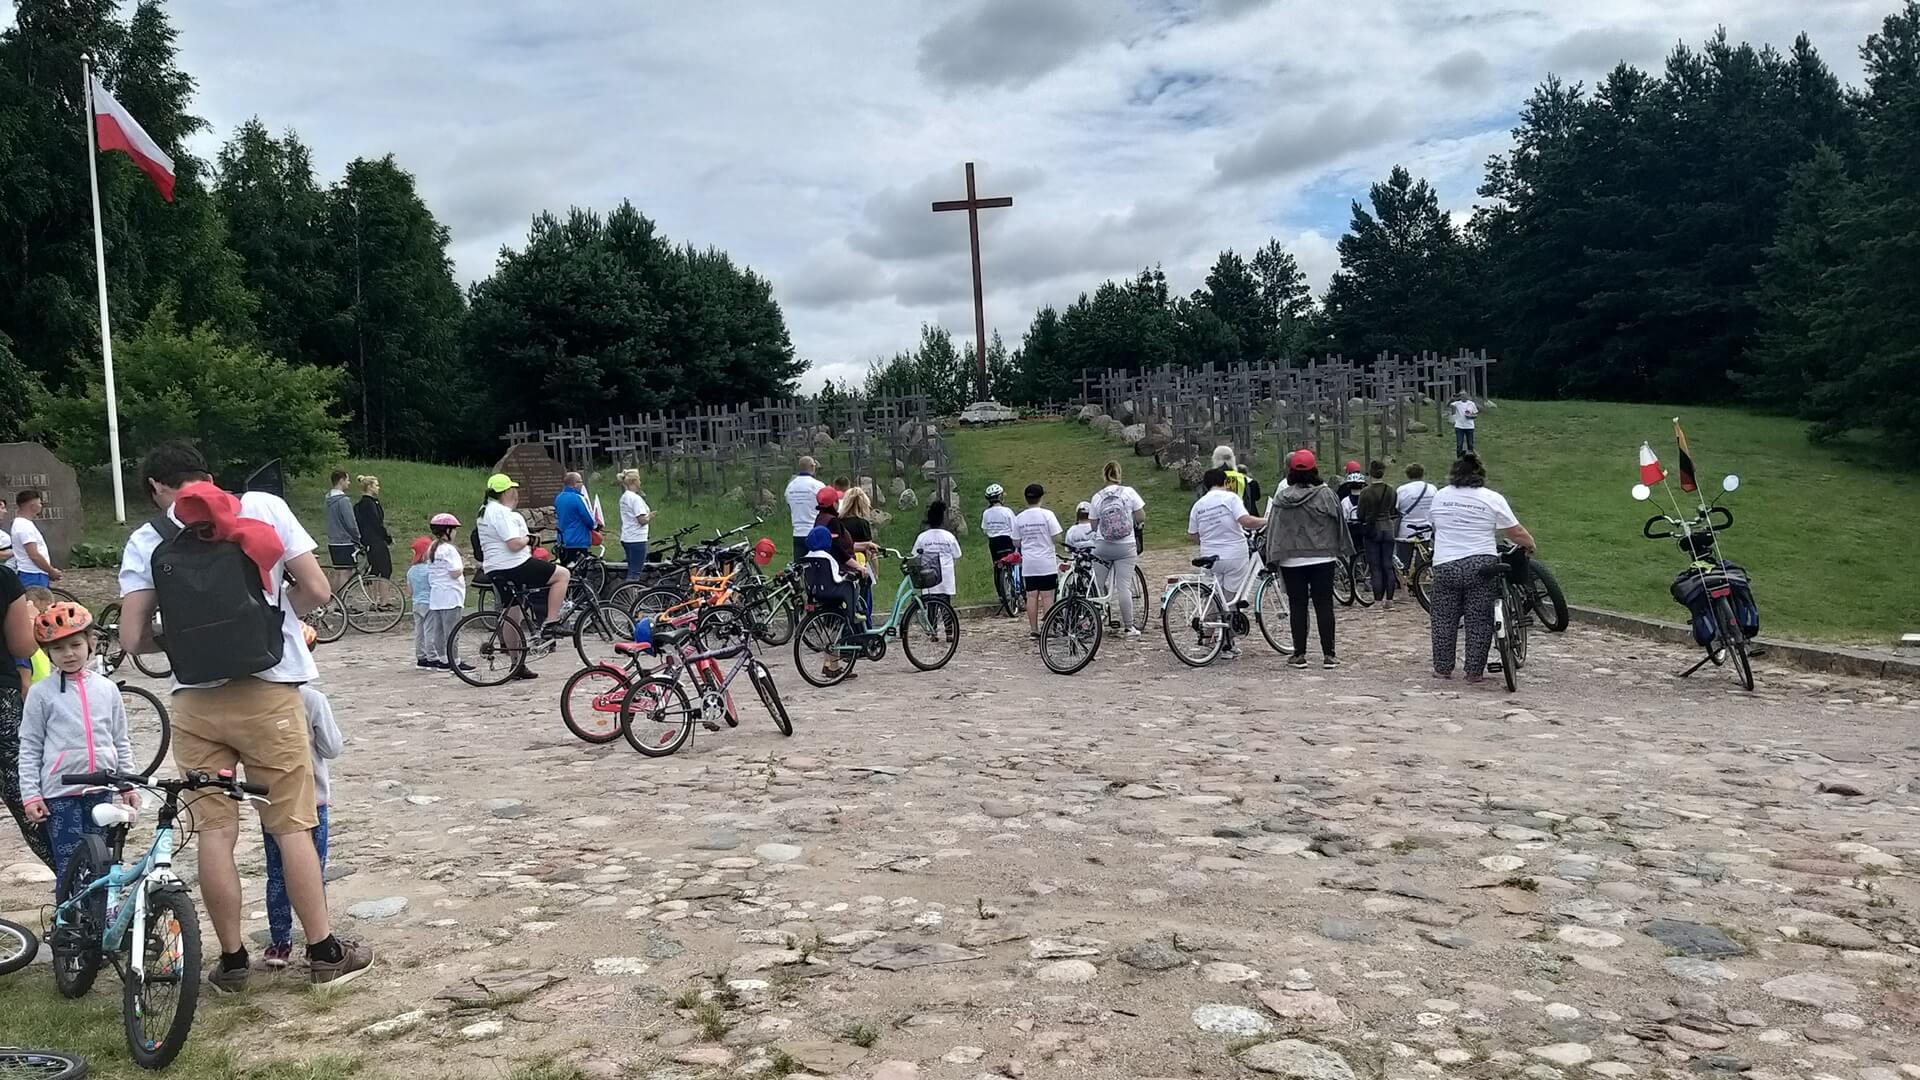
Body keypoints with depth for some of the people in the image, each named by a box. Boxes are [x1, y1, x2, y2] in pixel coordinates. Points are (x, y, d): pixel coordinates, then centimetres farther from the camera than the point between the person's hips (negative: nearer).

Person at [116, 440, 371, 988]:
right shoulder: (264, 506, 1)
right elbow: (316, 590, -2)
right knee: (292, 825, 6)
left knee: (215, 830, 9)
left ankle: (233, 959, 18)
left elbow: (133, 637, -1)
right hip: (267, 691, -1)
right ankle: (324, 951, 12)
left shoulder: (146, 540, 4)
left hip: (195, 701, 1)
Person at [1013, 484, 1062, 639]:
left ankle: (1034, 630, 8)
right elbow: (1056, 537, -10)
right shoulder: (1047, 514, -8)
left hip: (1028, 563, 4)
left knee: (1031, 596, 7)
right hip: (1046, 562, -4)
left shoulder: (1019, 518, 4)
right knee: (1047, 597, 0)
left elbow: (1016, 542, 9)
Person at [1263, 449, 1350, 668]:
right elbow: (1339, 524, 1)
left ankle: (1299, 654, 7)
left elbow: (1273, 529, -1)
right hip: (1322, 558, -1)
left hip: (1291, 561, 1)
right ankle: (1328, 655, 3)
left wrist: (1272, 559, 4)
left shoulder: (1281, 498, -2)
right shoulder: (1325, 494, -5)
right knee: (1324, 605, 3)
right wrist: (1342, 550, 14)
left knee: (1297, 606, 6)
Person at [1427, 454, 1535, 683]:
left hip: (1445, 567, 2)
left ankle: (1442, 668, 18)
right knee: (1479, 622, 6)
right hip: (1481, 567, -2)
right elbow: (1516, 533, -2)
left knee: (1444, 620, 11)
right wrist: (1530, 545, 17)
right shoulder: (1493, 499, -1)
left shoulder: (1439, 496, 7)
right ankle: (1475, 672, 9)